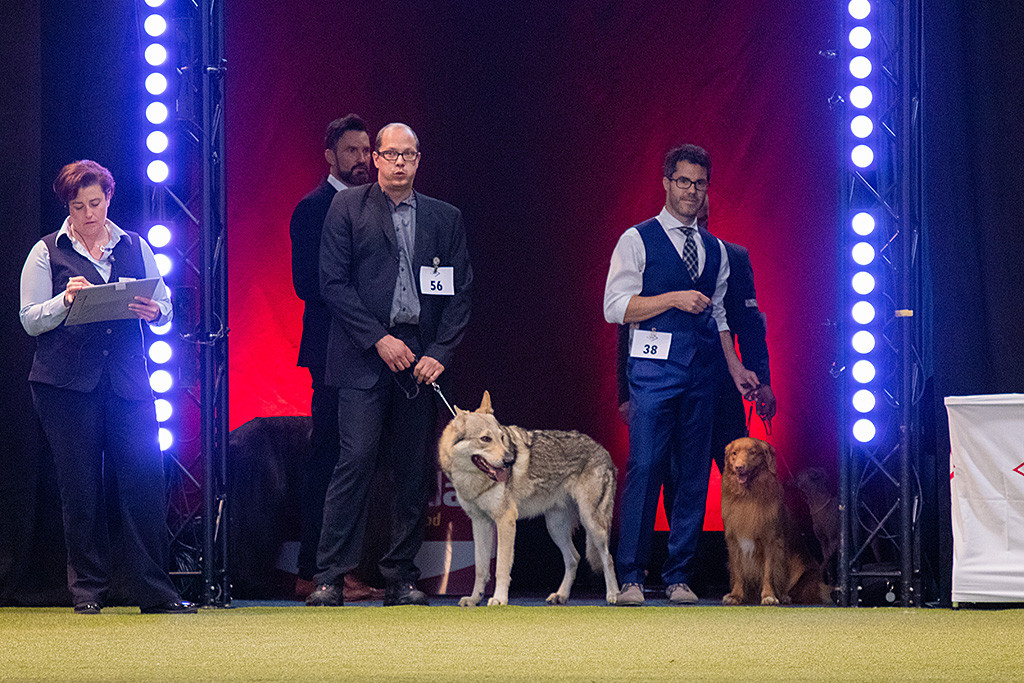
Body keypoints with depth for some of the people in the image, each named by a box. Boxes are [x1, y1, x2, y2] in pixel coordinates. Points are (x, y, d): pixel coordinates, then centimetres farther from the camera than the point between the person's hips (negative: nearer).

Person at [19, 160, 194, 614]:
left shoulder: (135, 247, 14)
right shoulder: (47, 253, 7)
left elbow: (166, 310, 11)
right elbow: (30, 320, 2)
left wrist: (154, 312, -12)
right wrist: (65, 301, -16)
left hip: (127, 379, 2)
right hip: (66, 383, -2)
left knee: (144, 482, -6)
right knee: (80, 490, -1)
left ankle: (155, 592, -3)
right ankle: (87, 590, 7)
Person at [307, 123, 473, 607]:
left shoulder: (445, 219, 13)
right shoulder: (347, 209, 5)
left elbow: (460, 293, 11)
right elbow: (333, 282, -2)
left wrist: (439, 352, -3)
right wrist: (379, 339, -9)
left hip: (421, 359, 3)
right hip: (364, 358, -3)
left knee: (415, 470, 3)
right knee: (356, 459, -12)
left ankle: (401, 577, 11)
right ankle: (329, 576, -11)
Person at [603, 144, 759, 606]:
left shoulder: (715, 250, 17)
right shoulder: (638, 240, 2)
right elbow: (615, 307, -5)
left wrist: (735, 368, 12)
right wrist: (675, 299, -14)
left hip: (701, 371, 5)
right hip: (654, 365, -5)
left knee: (693, 475, 3)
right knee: (645, 468, -11)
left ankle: (679, 578, 7)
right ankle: (631, 577, -9)